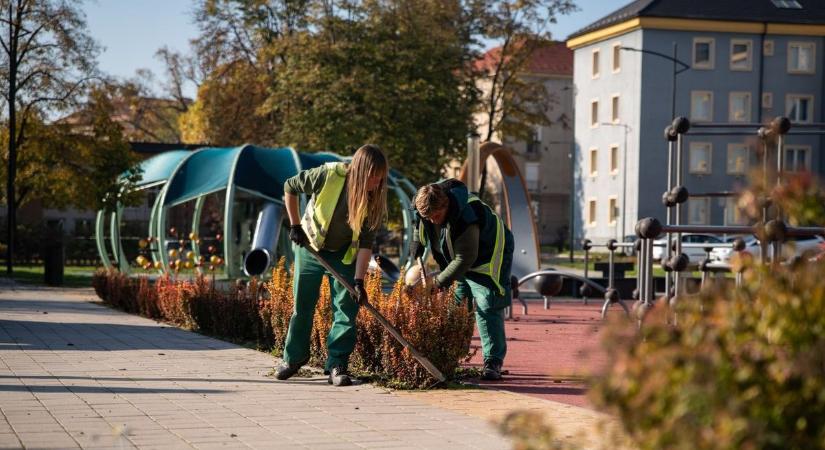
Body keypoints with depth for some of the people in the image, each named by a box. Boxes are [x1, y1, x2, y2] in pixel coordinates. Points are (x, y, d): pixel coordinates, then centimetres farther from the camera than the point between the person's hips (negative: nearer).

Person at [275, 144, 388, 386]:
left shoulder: (375, 200, -21)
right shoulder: (328, 176, -28)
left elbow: (366, 243, -18)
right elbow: (290, 187, -11)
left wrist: (359, 280, -25)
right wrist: (295, 225, -9)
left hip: (344, 254, 1)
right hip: (310, 246, -1)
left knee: (346, 307, -7)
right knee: (302, 305, 6)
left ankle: (337, 365, 0)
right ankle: (293, 357, 24)